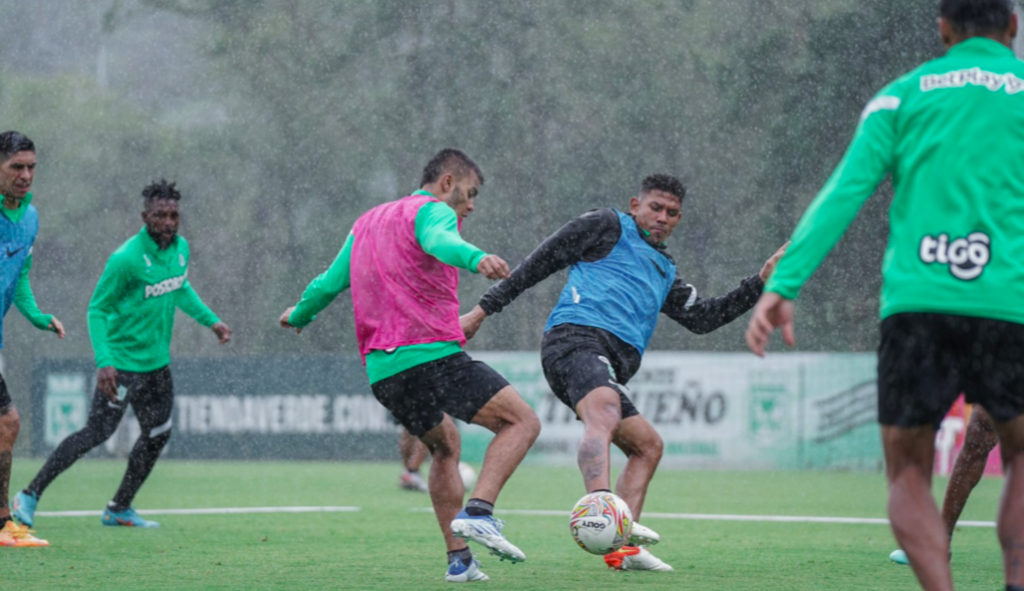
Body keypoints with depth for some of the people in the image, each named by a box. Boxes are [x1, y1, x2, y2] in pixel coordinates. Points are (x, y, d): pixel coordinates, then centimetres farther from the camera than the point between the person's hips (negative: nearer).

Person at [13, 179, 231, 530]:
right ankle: (31, 495, -1)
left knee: (158, 435, 11)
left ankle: (120, 509, 24)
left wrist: (210, 320, 20)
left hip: (157, 363, 8)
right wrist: (103, 362, -25)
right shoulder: (126, 259, -21)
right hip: (123, 363, -8)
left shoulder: (180, 248, 3)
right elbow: (97, 310, -16)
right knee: (96, 433, -10)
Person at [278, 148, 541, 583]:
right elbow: (440, 241, -24)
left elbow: (328, 284, 29)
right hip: (434, 354, -8)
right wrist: (476, 258, -45)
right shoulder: (432, 210, 1)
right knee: (522, 422, -4)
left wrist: (298, 316, 49)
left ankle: (458, 559, 18)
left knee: (444, 446, 27)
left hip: (381, 369, 8)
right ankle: (478, 512, -23)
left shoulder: (366, 223, 24)